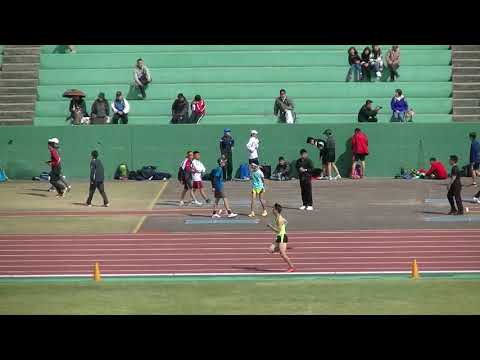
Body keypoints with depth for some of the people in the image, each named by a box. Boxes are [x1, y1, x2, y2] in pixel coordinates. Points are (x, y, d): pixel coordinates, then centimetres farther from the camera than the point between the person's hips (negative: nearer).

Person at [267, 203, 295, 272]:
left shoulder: (279, 219, -20)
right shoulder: (277, 217, 8)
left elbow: (278, 230, -23)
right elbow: (286, 222, 25)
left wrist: (270, 226, -17)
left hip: (282, 237, -10)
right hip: (278, 237, 10)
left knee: (282, 254, -9)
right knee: (271, 250, 4)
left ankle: (291, 267, -1)